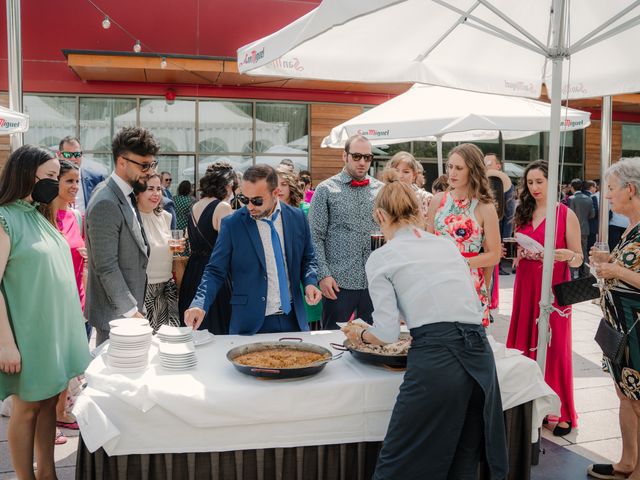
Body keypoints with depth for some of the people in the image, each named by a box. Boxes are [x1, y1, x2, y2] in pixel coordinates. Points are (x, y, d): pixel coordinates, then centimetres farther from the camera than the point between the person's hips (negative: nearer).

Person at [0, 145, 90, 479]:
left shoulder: (39, 216, 10)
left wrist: (70, 326, 14)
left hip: (56, 328, 7)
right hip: (30, 334, -7)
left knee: (49, 403, 14)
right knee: (27, 408, 6)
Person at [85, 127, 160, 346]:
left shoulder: (128, 197, 10)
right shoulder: (105, 204, -19)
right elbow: (107, 267, -21)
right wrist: (131, 311, -18)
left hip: (131, 307, 9)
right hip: (116, 314, -8)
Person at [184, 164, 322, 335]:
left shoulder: (297, 218, 0)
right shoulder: (232, 224, -8)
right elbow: (215, 271, -6)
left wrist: (310, 282, -7)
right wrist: (200, 305, -20)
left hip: (293, 319, 3)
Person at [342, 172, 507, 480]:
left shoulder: (381, 258, 2)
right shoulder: (448, 245, 17)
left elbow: (386, 335, -2)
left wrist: (360, 335, 19)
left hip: (435, 362, -6)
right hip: (480, 353, 6)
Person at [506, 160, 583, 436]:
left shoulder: (566, 214, -3)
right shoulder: (523, 214, 11)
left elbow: (578, 259, -3)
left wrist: (567, 255, -24)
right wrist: (520, 255, -2)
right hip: (526, 287, 4)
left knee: (554, 348, -2)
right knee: (524, 345, 5)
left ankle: (561, 412, 10)